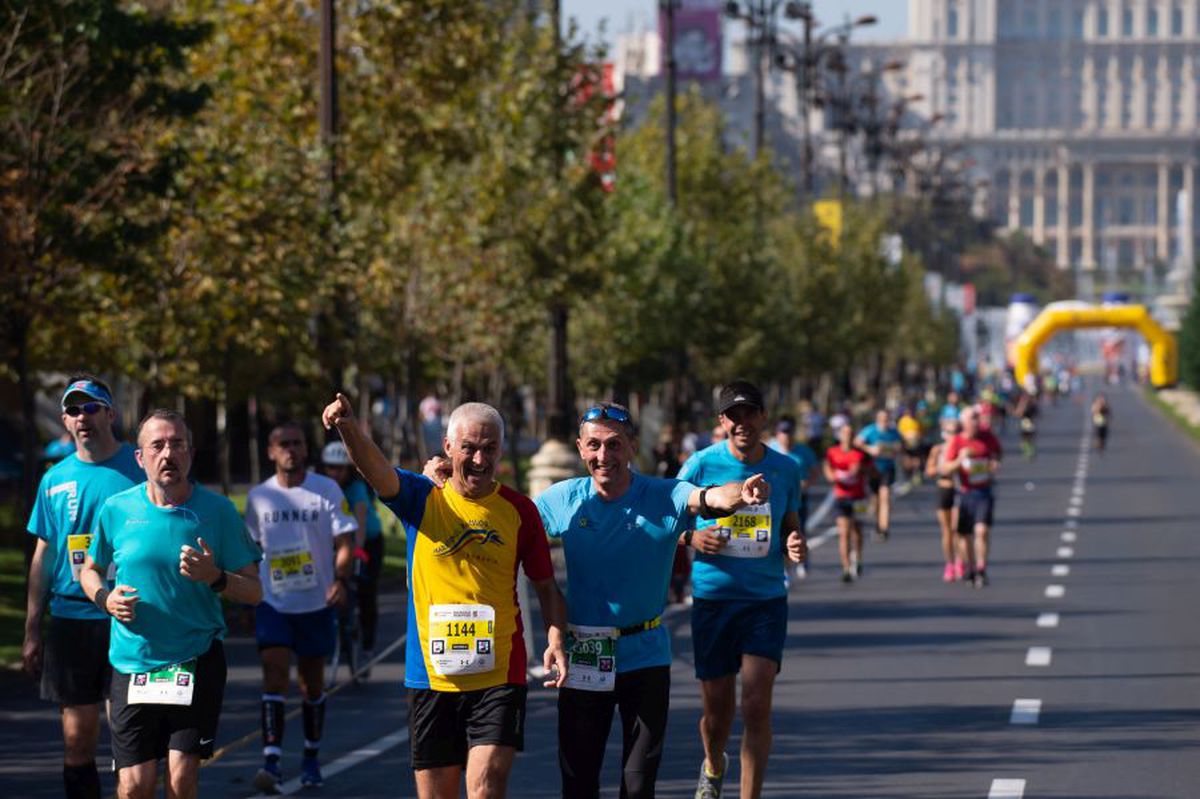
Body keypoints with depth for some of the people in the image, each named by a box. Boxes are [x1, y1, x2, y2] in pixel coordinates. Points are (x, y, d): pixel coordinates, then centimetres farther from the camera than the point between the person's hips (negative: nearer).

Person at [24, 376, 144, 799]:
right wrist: (31, 631, 12)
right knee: (77, 741, 3)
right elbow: (42, 557, 14)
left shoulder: (140, 468, 0)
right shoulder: (55, 479, 10)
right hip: (71, 618, 3)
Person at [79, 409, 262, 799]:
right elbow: (89, 570, 17)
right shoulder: (117, 509, 1)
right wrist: (105, 598, -4)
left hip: (197, 661, -1)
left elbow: (253, 591, 0)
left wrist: (215, 577, -19)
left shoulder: (218, 511, -2)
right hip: (132, 663, 1)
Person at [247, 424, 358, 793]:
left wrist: (341, 580, -23)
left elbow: (344, 541, -8)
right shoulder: (259, 496, 4)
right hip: (272, 601, 0)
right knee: (274, 673, -15)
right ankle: (271, 761, -22)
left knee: (311, 681, 10)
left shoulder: (327, 490, -3)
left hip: (316, 602, 0)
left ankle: (311, 758, 27)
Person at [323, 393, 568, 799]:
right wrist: (348, 427, -38)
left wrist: (556, 639, -9)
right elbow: (375, 469, -17)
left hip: (498, 675, -1)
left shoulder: (519, 510, 3)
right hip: (431, 673, 1)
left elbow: (545, 585, 9)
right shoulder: (421, 499, 2)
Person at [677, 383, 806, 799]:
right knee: (717, 710, 8)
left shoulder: (786, 468, 2)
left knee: (757, 706, -11)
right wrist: (694, 538, -17)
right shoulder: (701, 465, -4)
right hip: (712, 597, 0)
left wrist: (794, 546, -9)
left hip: (767, 598, 0)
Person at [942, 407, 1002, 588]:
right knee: (966, 534, 9)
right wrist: (960, 460, -25)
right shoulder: (956, 442, -5)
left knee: (982, 530, -18)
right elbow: (945, 469, -8)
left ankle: (981, 570, -14)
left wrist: (995, 463, -3)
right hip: (965, 493, 1)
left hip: (984, 493, -1)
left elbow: (997, 452, 18)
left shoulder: (988, 437, -3)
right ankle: (970, 566, 30)